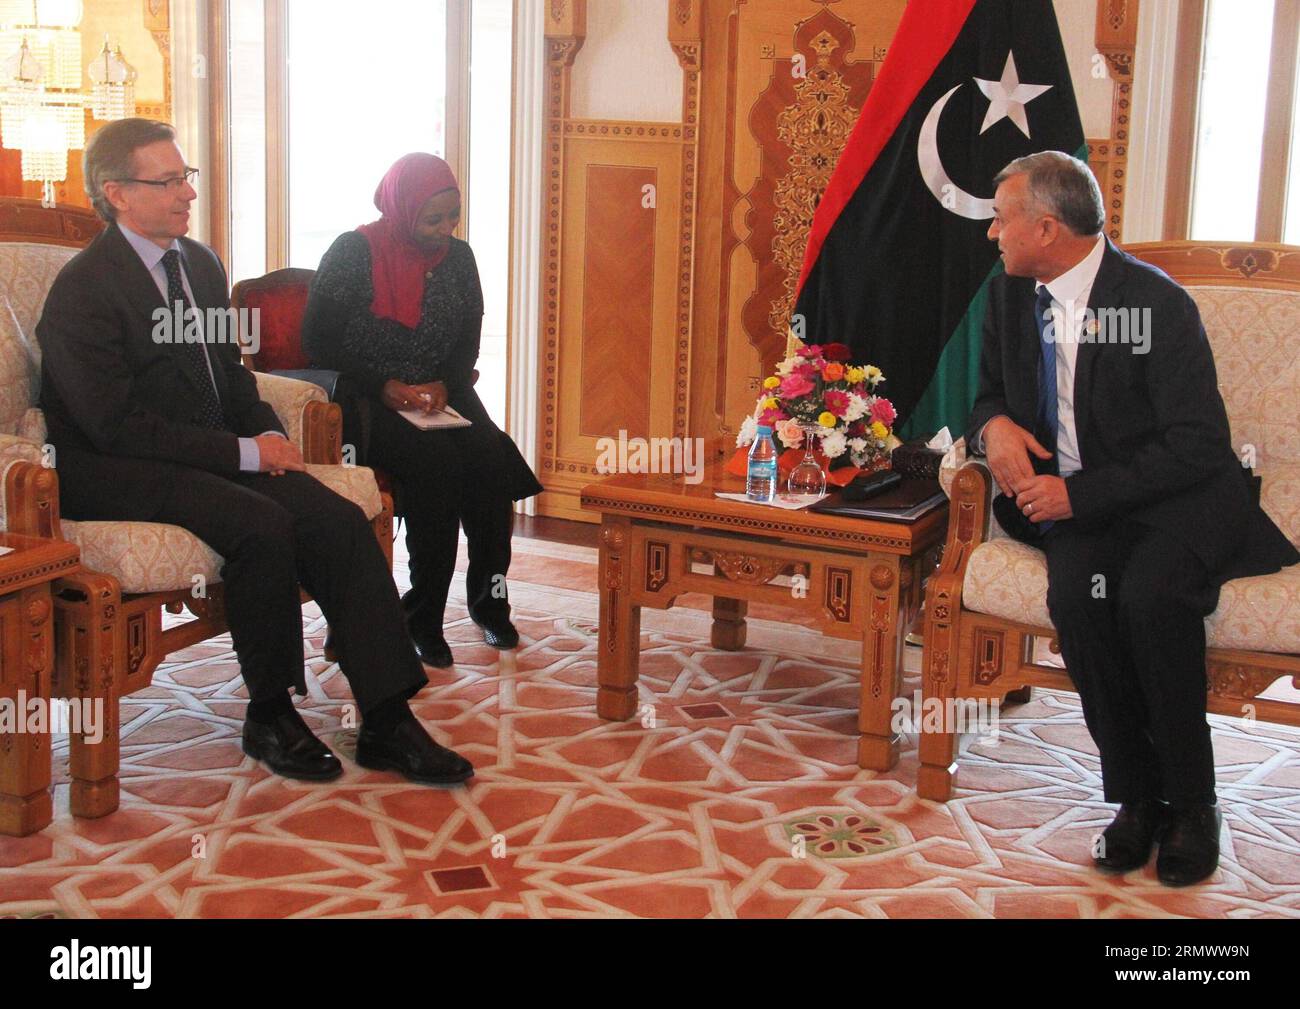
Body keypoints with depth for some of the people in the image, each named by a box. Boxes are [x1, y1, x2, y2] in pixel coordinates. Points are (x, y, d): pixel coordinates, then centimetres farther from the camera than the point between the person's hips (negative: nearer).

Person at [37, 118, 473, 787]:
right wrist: (244, 453, -19)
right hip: (115, 475, -7)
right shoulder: (82, 291, -11)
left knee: (339, 519, -17)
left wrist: (269, 436, 2)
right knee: (262, 523, -32)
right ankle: (269, 718, -12)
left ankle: (387, 723, -17)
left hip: (209, 454, 7)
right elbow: (116, 426, -18)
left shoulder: (201, 264, 14)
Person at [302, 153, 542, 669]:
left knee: (491, 457, -25)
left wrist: (445, 384, -7)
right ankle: (423, 619, -21)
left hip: (441, 396, 5)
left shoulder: (457, 256, 9)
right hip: (367, 402, -5)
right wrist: (384, 388, -16)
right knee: (437, 461, -31)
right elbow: (317, 342, -6)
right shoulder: (353, 253, -6)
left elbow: (468, 340, 14)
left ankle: (488, 600, -9)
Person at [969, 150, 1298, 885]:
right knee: (1077, 592, -28)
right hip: (1075, 501, 5)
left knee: (1150, 595, -34)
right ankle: (1137, 795, -13)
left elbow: (1198, 445, -16)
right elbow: (992, 394, 20)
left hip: (1179, 497, -4)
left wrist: (1080, 493, -21)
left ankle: (1192, 800, -13)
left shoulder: (1156, 302, -14)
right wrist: (995, 426, -6)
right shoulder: (1012, 295, 6)